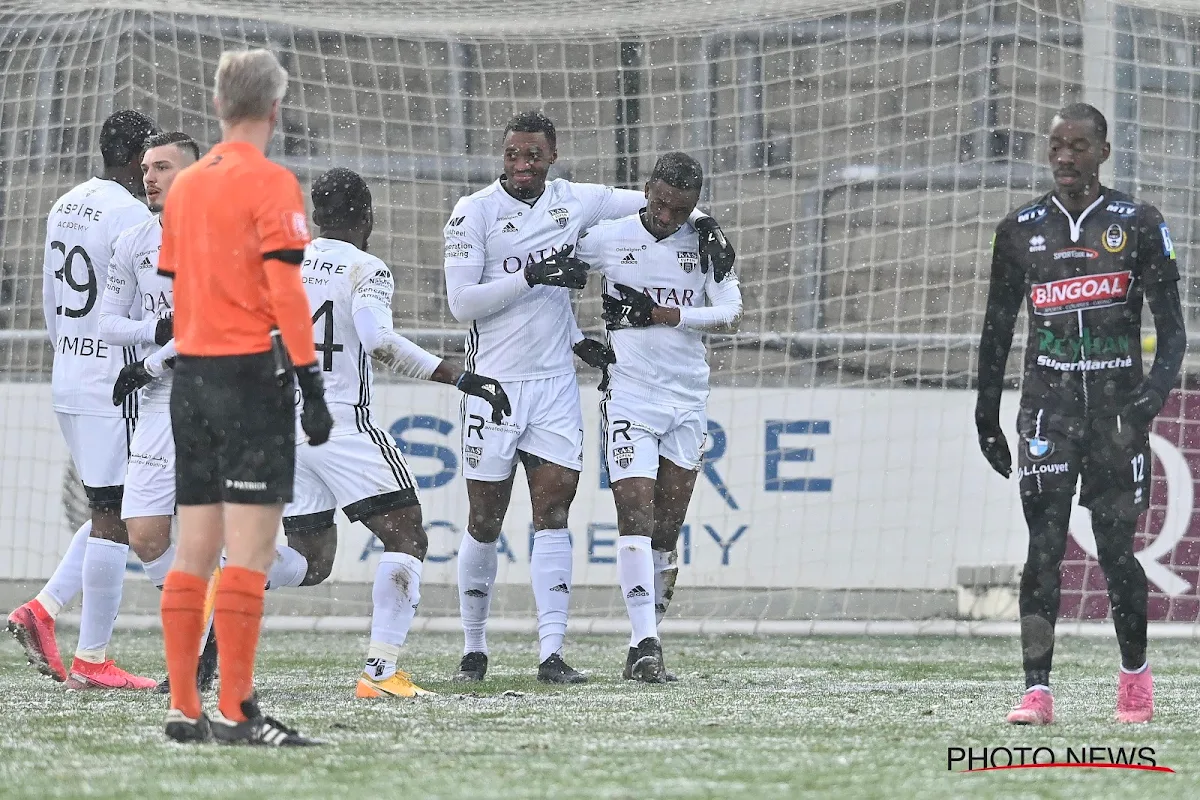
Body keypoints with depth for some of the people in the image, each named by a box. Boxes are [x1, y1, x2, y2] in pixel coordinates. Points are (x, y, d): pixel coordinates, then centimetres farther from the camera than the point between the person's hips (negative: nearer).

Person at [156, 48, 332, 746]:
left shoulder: (185, 186, 13)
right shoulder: (271, 184, -8)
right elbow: (286, 293, -14)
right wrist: (313, 387, -12)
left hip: (192, 375, 7)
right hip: (254, 373, -7)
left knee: (195, 550, 8)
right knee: (249, 551, -8)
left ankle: (184, 709, 8)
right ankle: (236, 713, -12)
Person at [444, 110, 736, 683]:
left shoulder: (575, 203, 6)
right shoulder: (474, 213, -6)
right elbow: (461, 302, -14)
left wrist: (704, 225, 1)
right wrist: (533, 276, -20)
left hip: (555, 382, 3)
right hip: (494, 383, -3)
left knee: (554, 513, -5)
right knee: (485, 522, 2)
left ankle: (551, 652, -6)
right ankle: (474, 649, 16)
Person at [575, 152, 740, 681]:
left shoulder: (703, 244, 3)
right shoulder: (606, 239, -1)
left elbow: (730, 315, -5)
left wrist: (657, 314, -13)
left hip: (688, 402, 2)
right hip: (631, 396, -2)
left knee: (665, 532, 4)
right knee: (636, 518, -14)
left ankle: (642, 643, 11)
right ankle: (646, 643, -19)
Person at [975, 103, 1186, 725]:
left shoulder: (1137, 225, 2)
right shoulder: (1020, 230, 8)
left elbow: (1171, 324, -1)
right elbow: (997, 330, 15)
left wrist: (1157, 387, -18)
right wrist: (986, 418, 13)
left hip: (1117, 400, -1)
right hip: (1048, 400, 1)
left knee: (1114, 547, 1)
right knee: (1044, 548, -8)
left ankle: (1135, 672, 23)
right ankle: (1037, 691, -12)